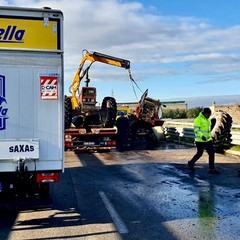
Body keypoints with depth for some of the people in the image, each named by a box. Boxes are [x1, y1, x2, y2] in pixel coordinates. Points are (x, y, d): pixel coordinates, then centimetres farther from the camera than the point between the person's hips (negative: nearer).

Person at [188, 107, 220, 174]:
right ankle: (191, 163, 31)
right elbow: (196, 130, -22)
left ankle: (212, 169, 1)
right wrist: (202, 136, -36)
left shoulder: (207, 119, 12)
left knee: (212, 153, -3)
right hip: (200, 140, -7)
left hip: (208, 140, 7)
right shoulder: (198, 119, -14)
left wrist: (210, 137, 27)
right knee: (199, 154, 5)